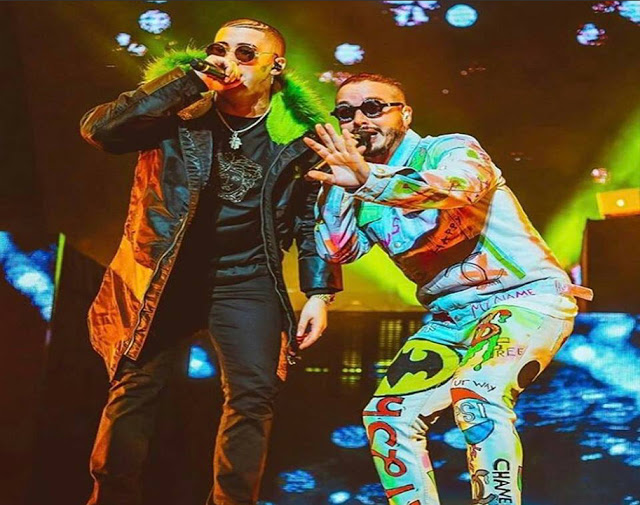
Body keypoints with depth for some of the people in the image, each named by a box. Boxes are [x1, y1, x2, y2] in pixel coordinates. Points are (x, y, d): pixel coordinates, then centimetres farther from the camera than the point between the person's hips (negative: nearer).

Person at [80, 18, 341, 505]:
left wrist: (319, 292, 1)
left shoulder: (297, 133, -2)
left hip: (247, 280, 1)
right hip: (164, 276, 0)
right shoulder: (181, 111, -7)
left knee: (254, 396, -5)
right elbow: (100, 129, -21)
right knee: (135, 389, 1)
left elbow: (311, 217, 7)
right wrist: (188, 80, -23)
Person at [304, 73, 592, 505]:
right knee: (387, 416, 0)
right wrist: (340, 182, -13)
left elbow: (462, 186, -36)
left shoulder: (452, 149, -11)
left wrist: (369, 179, -51)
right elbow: (337, 250, -2)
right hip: (449, 319, 8)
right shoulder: (367, 191, 10)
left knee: (477, 394, -32)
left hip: (526, 297, -7)